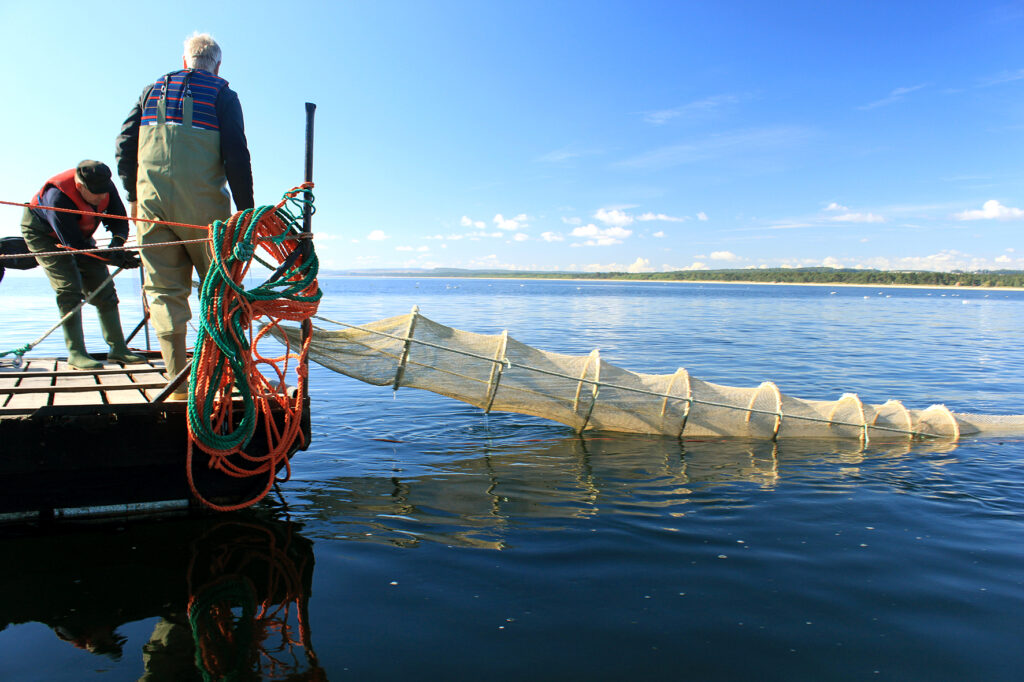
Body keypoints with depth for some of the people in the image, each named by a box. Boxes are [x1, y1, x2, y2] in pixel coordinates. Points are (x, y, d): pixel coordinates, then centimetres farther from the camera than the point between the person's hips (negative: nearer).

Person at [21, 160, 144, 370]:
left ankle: (117, 348, 3)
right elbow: (75, 246, -37)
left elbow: (119, 219, -11)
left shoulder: (105, 186, -22)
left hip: (79, 232, 6)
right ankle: (76, 353, -15)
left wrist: (117, 243, -32)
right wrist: (114, 258, -40)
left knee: (103, 288, -1)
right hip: (42, 233, -6)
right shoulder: (58, 198, -39)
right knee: (69, 289, -19)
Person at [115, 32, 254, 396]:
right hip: (202, 204, -3)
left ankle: (178, 380, 3)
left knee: (164, 289, 5)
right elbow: (236, 155, -5)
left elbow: (125, 146, 15)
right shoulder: (222, 95, 5)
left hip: (152, 201, 3)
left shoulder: (152, 90, 18)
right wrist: (246, 208, -2)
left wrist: (134, 196, 23)